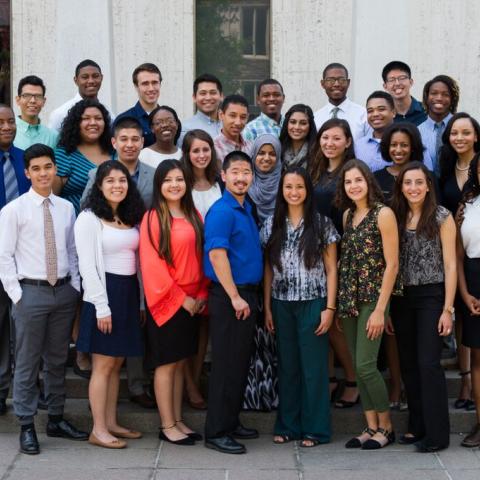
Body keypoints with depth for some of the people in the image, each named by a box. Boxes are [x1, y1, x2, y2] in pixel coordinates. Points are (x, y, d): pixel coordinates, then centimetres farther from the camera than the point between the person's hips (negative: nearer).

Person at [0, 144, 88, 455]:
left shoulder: (67, 208, 7)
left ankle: (57, 419, 25)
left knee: (58, 360, 13)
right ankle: (27, 426, 10)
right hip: (31, 292, -4)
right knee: (28, 362, 1)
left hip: (64, 291, 4)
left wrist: (76, 288, 5)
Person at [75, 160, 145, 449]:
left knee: (117, 363, 11)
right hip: (105, 293, -7)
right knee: (104, 364, -3)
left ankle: (111, 423, 18)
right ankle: (98, 430, 2)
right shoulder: (89, 219, -7)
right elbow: (87, 266, -12)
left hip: (129, 293, 7)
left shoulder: (132, 219, 13)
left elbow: (137, 260, 13)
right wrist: (102, 306, -16)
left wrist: (142, 301, 7)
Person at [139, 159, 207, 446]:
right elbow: (152, 266, -13)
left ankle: (178, 421, 19)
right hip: (166, 301, -6)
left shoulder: (194, 217, 9)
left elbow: (201, 257, 12)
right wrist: (180, 298, -13)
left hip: (191, 301, 6)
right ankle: (168, 426, 8)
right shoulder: (153, 218, -9)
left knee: (181, 362, 12)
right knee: (166, 364, 1)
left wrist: (201, 295, 1)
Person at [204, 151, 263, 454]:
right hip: (228, 296, -9)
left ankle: (232, 422, 24)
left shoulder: (247, 209, 14)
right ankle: (217, 432, 2)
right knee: (227, 364, -5)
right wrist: (235, 298, -21)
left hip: (247, 295, 9)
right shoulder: (221, 211, -13)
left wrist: (248, 297, 13)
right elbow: (217, 255, -20)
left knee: (242, 363, 14)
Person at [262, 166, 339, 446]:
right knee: (287, 366, 8)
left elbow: (331, 269, -1)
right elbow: (268, 269, 8)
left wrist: (330, 307, -8)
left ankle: (315, 428, 10)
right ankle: (288, 426, 18)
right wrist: (267, 307, 3)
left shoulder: (322, 224, -1)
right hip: (282, 305, 3)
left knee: (314, 366, 1)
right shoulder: (272, 225, 6)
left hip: (313, 304, -3)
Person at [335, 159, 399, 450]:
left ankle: (386, 427, 7)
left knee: (365, 365, -10)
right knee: (359, 368, 7)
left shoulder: (383, 214, -8)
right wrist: (341, 303, 8)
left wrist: (380, 309, -16)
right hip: (349, 298, 7)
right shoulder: (348, 215, 11)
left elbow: (392, 265, -11)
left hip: (373, 298, -6)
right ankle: (371, 428, 16)